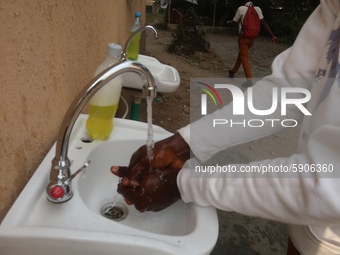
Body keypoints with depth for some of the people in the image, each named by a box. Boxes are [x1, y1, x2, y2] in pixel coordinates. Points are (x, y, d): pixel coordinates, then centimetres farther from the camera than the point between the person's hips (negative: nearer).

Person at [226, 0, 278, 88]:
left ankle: (249, 80, -15)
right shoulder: (257, 9, 1)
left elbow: (234, 21, 5)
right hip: (252, 38, 5)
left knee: (244, 57, -5)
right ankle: (233, 71, 37)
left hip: (243, 37, -5)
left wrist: (228, 22, 28)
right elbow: (264, 23, -7)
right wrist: (272, 35, -10)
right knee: (241, 54, 23)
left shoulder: (241, 9, -8)